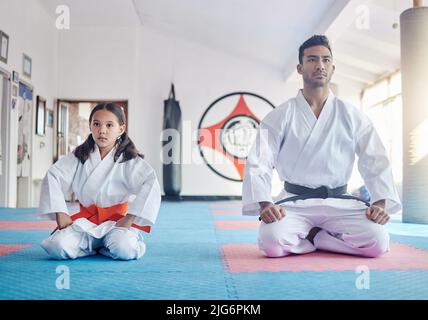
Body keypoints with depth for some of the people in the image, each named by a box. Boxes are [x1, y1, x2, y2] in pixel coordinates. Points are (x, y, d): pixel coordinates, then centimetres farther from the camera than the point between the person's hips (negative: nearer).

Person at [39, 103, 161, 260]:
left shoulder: (129, 160, -7)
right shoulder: (79, 156, 3)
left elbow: (150, 184, -19)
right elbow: (53, 177, 1)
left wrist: (129, 219, -21)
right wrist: (61, 215, -8)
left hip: (117, 221, -2)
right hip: (86, 220, 3)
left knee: (124, 249, -33)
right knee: (57, 247, -23)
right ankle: (92, 246, 7)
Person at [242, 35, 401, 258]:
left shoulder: (352, 116, 5)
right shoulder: (279, 118, 0)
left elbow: (375, 161, 3)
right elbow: (258, 164, -7)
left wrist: (381, 203, -12)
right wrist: (264, 204, -23)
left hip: (340, 202, 2)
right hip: (295, 203, -2)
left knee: (377, 242, -23)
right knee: (272, 242, -31)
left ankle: (308, 238, 0)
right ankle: (328, 239, 0)